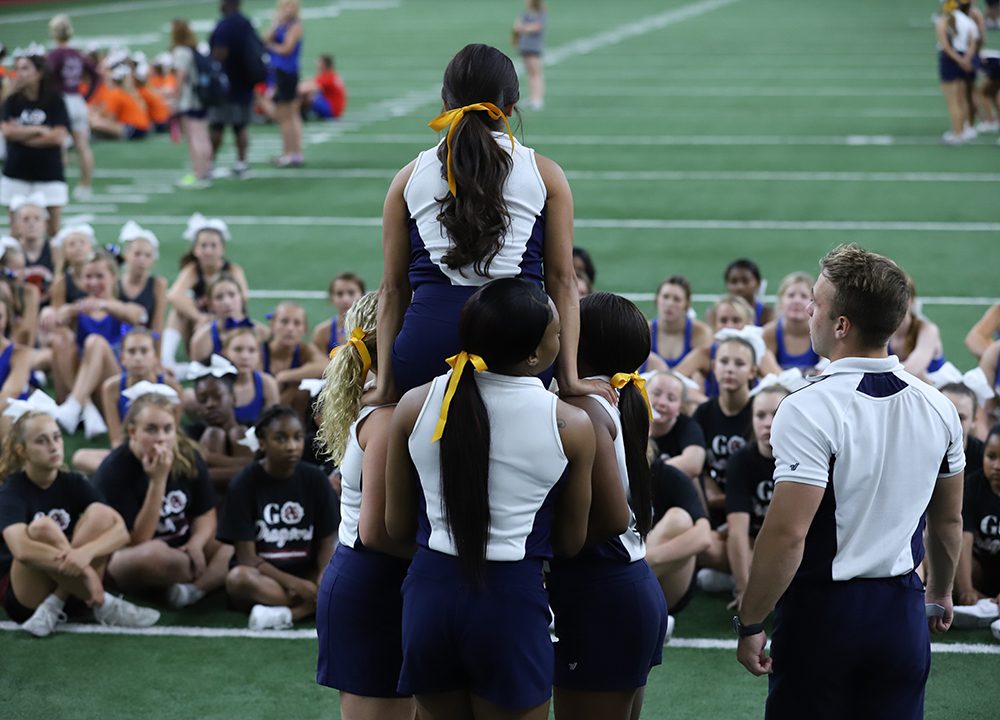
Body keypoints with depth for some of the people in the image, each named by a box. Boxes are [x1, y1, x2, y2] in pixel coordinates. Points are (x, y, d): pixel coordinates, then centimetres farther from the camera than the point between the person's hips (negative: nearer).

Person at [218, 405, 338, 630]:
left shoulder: (315, 479, 1)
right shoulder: (244, 484, -7)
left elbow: (326, 543, 2)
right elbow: (247, 557, -11)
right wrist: (294, 584, -24)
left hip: (307, 576, 3)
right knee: (238, 578, -37)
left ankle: (285, 614, -33)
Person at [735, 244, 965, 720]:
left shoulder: (810, 410, -18)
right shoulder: (937, 408, 1)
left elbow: (787, 535, -22)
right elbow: (949, 520, 14)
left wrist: (749, 625, -12)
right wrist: (940, 593, 30)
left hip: (823, 610, -5)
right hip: (902, 611, 5)